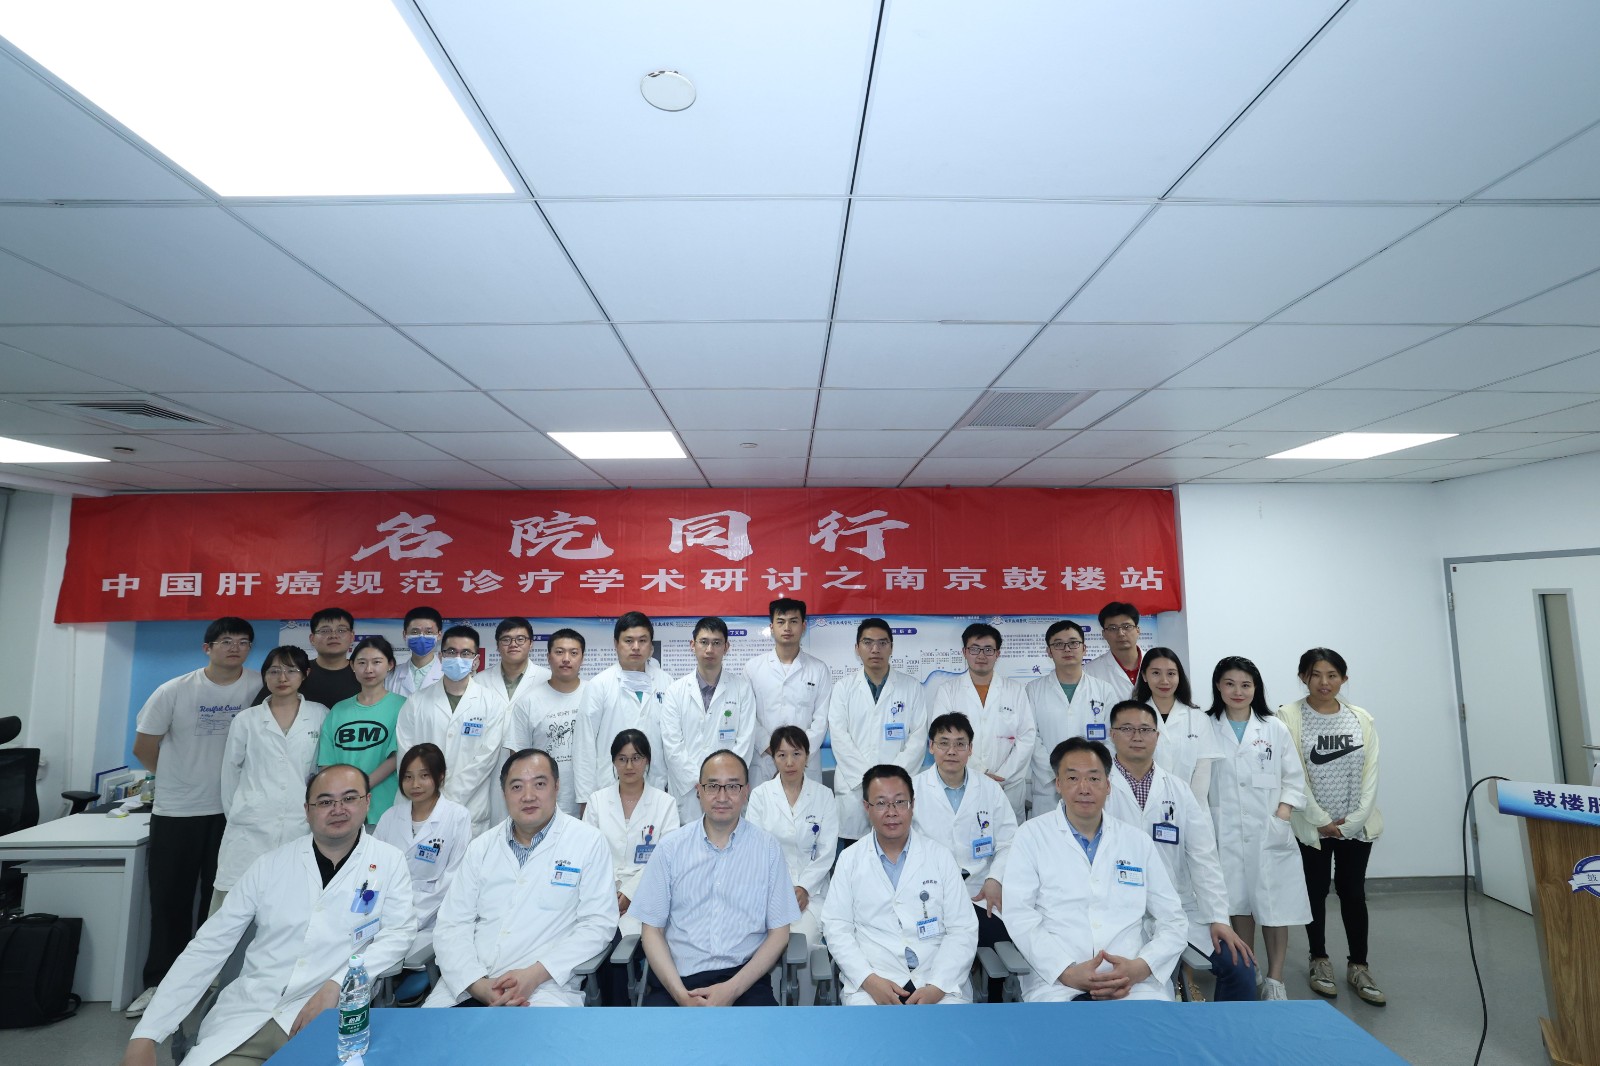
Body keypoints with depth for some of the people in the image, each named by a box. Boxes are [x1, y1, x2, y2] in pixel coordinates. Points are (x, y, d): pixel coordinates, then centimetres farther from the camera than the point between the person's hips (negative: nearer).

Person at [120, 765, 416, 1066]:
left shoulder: (389, 862, -4)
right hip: (245, 1014, 3)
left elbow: (399, 932, -5)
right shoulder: (271, 864, 2)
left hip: (327, 1017, -3)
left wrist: (335, 985, -17)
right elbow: (209, 945, 3)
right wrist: (145, 1035, -2)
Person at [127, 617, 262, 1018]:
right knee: (169, 898, 9)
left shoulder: (260, 688, -10)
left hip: (231, 810, 0)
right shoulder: (174, 691, -8)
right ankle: (160, 982, 25)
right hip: (176, 810, 0)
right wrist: (178, 777, 10)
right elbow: (143, 747, 3)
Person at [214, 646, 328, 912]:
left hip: (301, 828, -1)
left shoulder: (321, 716, 6)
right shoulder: (245, 719, 8)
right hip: (250, 828, 1)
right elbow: (230, 771, 14)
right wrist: (235, 812, 11)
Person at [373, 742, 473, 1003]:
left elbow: (453, 879, -8)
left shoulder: (458, 817, -5)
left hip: (431, 916, -4)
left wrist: (412, 918, -14)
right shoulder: (391, 816, 10)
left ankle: (413, 973, 4)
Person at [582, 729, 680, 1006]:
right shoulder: (597, 801, 11)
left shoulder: (665, 804, 5)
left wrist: (629, 894, -13)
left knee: (625, 929, -29)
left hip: (643, 895, -1)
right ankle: (614, 1004, -10)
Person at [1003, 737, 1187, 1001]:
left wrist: (1140, 967, -6)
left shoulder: (1138, 842, 14)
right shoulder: (1032, 836, 4)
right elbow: (1018, 915, -3)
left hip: (1134, 981, 4)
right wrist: (1067, 971, -16)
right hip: (1057, 982, -3)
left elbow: (1173, 920, 13)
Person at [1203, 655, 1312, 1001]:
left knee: (1274, 907, 3)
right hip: (1227, 833, 0)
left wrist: (1282, 816, -7)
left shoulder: (1274, 729, 4)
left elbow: (1294, 779, 5)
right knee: (1238, 905, 8)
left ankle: (1274, 980, 18)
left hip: (1270, 832, 1)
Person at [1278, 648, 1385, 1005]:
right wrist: (1320, 819, -12)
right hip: (1312, 825, -2)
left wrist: (1353, 820, -8)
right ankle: (1320, 960, 26)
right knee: (1316, 891, 10)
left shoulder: (1361, 719, 3)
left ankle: (1359, 965, 25)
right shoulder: (1288, 717, -9)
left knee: (1353, 892, 9)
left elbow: (1370, 773, 0)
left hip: (1356, 825, 2)